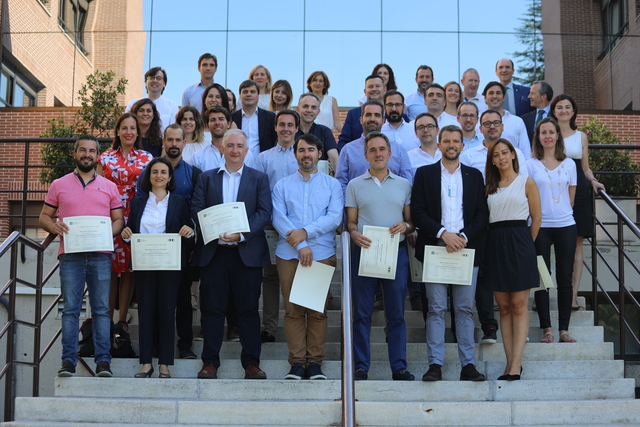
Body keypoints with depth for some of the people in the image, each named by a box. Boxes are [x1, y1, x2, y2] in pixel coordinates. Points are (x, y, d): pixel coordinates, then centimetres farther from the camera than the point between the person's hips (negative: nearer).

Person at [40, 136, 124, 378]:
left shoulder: (109, 187, 15)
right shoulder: (59, 185, 13)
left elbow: (119, 219, 14)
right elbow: (44, 217, 12)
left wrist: (110, 231, -7)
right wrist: (54, 226, -10)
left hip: (100, 255, 0)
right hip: (70, 255, 0)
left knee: (101, 309, -2)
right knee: (70, 309, -1)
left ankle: (103, 361, -1)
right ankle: (68, 361, 1)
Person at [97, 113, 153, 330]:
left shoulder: (146, 158, 7)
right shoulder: (105, 158, 7)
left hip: (135, 220, 0)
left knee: (128, 268, 3)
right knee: (109, 268, -1)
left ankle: (122, 319, 12)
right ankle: (107, 319, 7)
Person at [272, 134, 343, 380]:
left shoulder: (332, 185, 11)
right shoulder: (282, 186, 12)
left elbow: (335, 217, -2)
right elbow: (278, 218, 0)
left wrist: (306, 232, -13)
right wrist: (300, 246, -12)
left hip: (322, 255, 0)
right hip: (288, 255, 1)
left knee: (318, 311, -1)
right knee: (293, 310, -1)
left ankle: (315, 362, 5)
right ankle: (297, 362, 4)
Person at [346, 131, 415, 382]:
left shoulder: (403, 184, 13)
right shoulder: (355, 185, 11)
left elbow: (412, 221, 13)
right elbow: (351, 221, 9)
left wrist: (405, 225, -9)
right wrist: (354, 233, -12)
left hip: (396, 252, 1)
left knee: (396, 312, 3)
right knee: (362, 313, 0)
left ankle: (399, 367, 7)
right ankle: (361, 367, 6)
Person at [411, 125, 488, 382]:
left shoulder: (474, 175, 14)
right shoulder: (424, 174, 8)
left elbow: (482, 213, 7)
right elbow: (417, 211, 0)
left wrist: (464, 237, -9)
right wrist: (443, 233, -12)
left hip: (467, 249, 2)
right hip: (434, 248, -1)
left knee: (465, 309, 3)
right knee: (436, 309, -2)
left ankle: (468, 364, 7)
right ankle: (435, 364, 0)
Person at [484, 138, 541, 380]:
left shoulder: (526, 182, 4)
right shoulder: (490, 186, 15)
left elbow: (537, 218, 4)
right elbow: (484, 217, 14)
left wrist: (525, 243, 4)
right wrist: (497, 240, 2)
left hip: (519, 241, -4)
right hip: (495, 244, 4)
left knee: (519, 305, -6)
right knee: (503, 306, 4)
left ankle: (516, 363, -9)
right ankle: (510, 362, 6)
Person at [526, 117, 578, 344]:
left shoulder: (569, 164, 9)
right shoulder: (530, 165, 2)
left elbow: (571, 196, 13)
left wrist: (563, 212, 7)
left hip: (566, 225, 2)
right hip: (540, 227, -2)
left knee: (565, 279, 2)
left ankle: (564, 329, 8)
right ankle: (547, 329, 7)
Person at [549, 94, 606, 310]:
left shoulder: (581, 136, 16)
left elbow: (585, 167, 18)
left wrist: (593, 181, -1)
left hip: (578, 192, 3)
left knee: (576, 244, 1)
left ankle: (573, 295, 2)